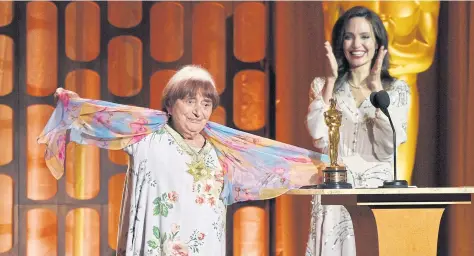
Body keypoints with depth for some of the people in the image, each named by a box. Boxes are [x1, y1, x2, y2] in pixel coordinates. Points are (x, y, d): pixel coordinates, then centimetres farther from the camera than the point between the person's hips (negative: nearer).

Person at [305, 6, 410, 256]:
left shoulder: (396, 89, 5)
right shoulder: (323, 86, 7)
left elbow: (390, 144, -10)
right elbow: (318, 134, -11)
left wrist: (376, 87, -11)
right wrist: (331, 80, -9)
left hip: (378, 188, 0)